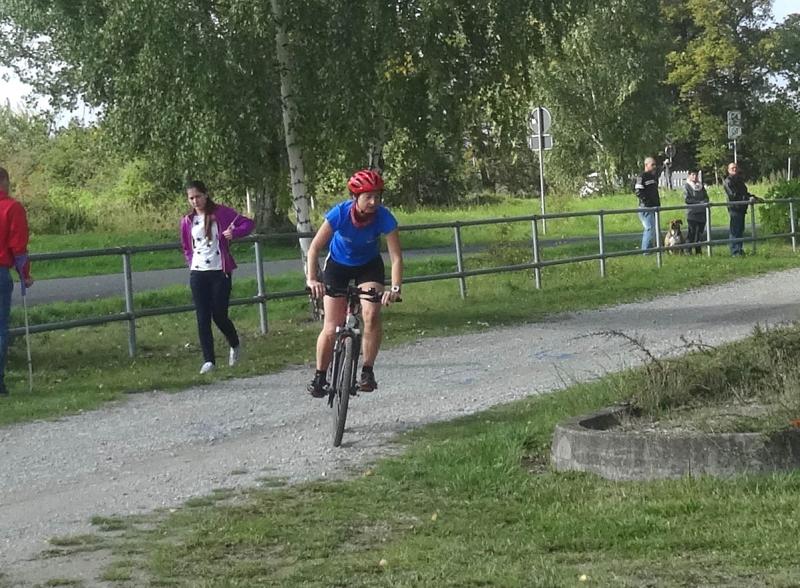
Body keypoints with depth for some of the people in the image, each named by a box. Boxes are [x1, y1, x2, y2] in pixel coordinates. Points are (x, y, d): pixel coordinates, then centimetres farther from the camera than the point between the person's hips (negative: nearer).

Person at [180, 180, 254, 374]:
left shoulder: (221, 213, -3)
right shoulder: (187, 221, 8)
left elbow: (248, 224, -2)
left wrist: (234, 233, -21)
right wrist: (191, 263, 5)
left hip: (220, 272, -3)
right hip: (198, 274, 3)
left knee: (219, 316, -2)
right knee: (203, 318, -2)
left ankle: (235, 345, 28)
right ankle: (208, 360, 3)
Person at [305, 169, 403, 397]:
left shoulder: (384, 217, -29)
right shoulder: (340, 213, -30)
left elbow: (396, 257, -30)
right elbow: (314, 248, -29)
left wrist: (395, 288, -44)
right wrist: (312, 279, -43)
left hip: (368, 266, 0)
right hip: (338, 265, 0)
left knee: (372, 315, -23)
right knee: (331, 328, -4)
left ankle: (367, 371, -9)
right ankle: (319, 376, 14)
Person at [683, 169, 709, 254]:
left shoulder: (701, 186, 16)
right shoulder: (686, 186, 1)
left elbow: (706, 197, 14)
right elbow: (686, 199, -8)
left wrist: (704, 202, -9)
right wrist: (699, 202, -14)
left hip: (702, 213, 5)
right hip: (692, 213, -5)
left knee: (700, 232, 6)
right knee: (691, 232, -8)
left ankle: (699, 250, 12)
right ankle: (688, 250, -6)